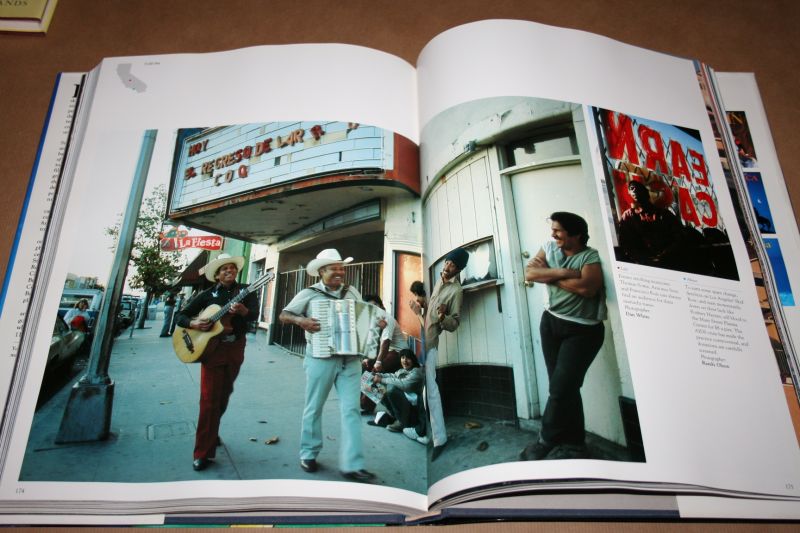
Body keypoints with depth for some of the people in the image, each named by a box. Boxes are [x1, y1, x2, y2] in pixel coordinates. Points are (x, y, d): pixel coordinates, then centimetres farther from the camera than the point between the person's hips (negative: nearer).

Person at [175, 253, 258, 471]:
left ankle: (211, 433, 38)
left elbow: (255, 315, -15)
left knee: (223, 396, 15)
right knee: (209, 399, -6)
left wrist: (243, 310, -37)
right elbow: (181, 316, 4)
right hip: (212, 349, -2)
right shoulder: (207, 294, 1)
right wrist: (193, 324, -17)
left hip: (235, 350, 2)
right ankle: (203, 453, -2)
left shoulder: (244, 291, 1)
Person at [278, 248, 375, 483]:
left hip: (351, 359, 3)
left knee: (351, 409, -3)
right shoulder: (309, 294, -1)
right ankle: (308, 454, 27)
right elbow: (283, 315, 2)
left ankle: (352, 465, -1)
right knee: (314, 408, 9)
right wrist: (300, 320, -18)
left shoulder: (352, 292, 10)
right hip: (321, 358, -3)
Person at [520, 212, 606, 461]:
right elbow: (529, 273, -7)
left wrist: (549, 277, -15)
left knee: (562, 387, -8)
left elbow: (587, 287, -27)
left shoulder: (590, 257, -10)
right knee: (563, 386, 9)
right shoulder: (549, 248, 5)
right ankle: (574, 443, 20)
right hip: (551, 322, 5)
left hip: (582, 330, -5)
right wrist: (561, 273, -20)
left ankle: (546, 441, 8)